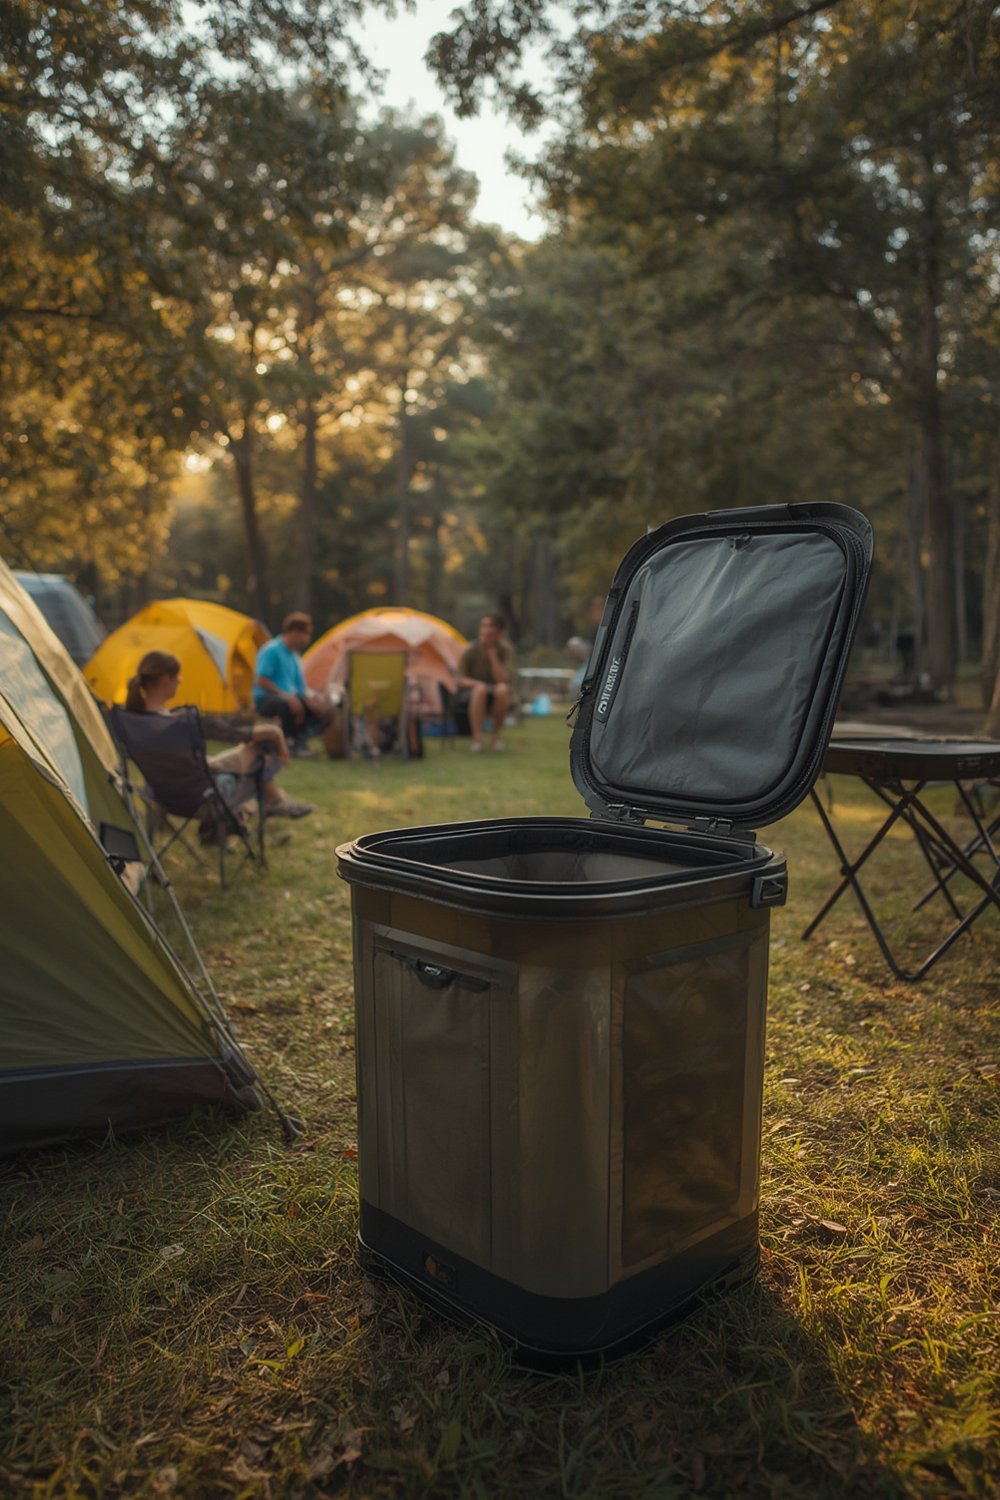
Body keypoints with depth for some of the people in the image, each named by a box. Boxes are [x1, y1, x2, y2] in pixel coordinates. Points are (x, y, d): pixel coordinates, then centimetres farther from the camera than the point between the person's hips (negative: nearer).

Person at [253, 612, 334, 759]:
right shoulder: (271, 650, -11)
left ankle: (300, 740, -13)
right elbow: (261, 681, -18)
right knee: (286, 704, -41)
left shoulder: (294, 655, 15)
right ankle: (297, 744, -23)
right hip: (265, 700, -8)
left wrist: (311, 697, -6)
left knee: (325, 706, -8)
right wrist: (285, 695, -23)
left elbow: (301, 686, 15)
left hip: (289, 698, 8)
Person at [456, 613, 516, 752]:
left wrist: (492, 653, -24)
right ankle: (477, 738, -29)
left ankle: (495, 735, -13)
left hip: (497, 699, 1)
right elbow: (459, 678, -5)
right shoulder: (471, 649, -11)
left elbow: (503, 680, -22)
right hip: (475, 696, -1)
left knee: (502, 689, -34)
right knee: (480, 688, -35)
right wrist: (475, 683, -25)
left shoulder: (506, 650, -11)